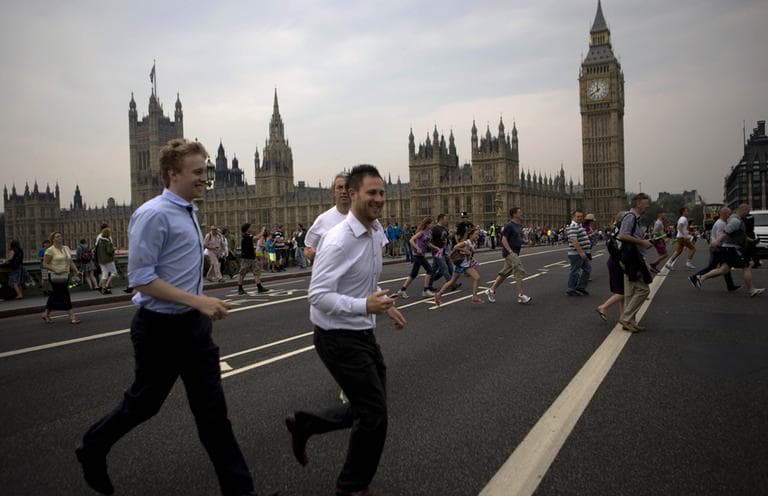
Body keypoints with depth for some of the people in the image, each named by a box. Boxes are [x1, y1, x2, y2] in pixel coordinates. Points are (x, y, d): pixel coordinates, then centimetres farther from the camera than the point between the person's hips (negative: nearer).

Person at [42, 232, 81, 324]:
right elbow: (45, 264, -8)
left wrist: (76, 270, 3)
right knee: (64, 296, -9)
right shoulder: (50, 250, -7)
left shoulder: (66, 248, 12)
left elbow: (71, 261, 16)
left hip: (65, 275, 7)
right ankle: (72, 316, -9)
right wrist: (55, 270, -21)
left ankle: (46, 314, 29)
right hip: (55, 276, -7)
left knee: (55, 295, 14)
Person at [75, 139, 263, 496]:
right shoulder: (154, 215, -19)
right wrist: (198, 301, -25)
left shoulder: (188, 211, 8)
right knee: (144, 403, 15)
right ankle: (93, 450, 44)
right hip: (162, 328, -7)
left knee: (212, 409, 9)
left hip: (194, 324, 7)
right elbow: (140, 279, -22)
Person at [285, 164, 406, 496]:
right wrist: (365, 306, -37)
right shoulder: (338, 241, -23)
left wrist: (386, 306, 11)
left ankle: (304, 423, 33)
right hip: (340, 339, -9)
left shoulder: (377, 233, 5)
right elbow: (318, 296, -26)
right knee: (375, 415, 0)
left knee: (370, 408, 16)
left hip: (364, 334, 9)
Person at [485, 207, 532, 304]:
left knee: (505, 273, 12)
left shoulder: (519, 225, 14)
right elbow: (504, 240, -17)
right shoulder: (509, 225, -14)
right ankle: (520, 296, -8)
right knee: (519, 271, -12)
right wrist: (511, 252, -22)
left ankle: (491, 290, 20)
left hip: (515, 253, 9)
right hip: (510, 252, -9)